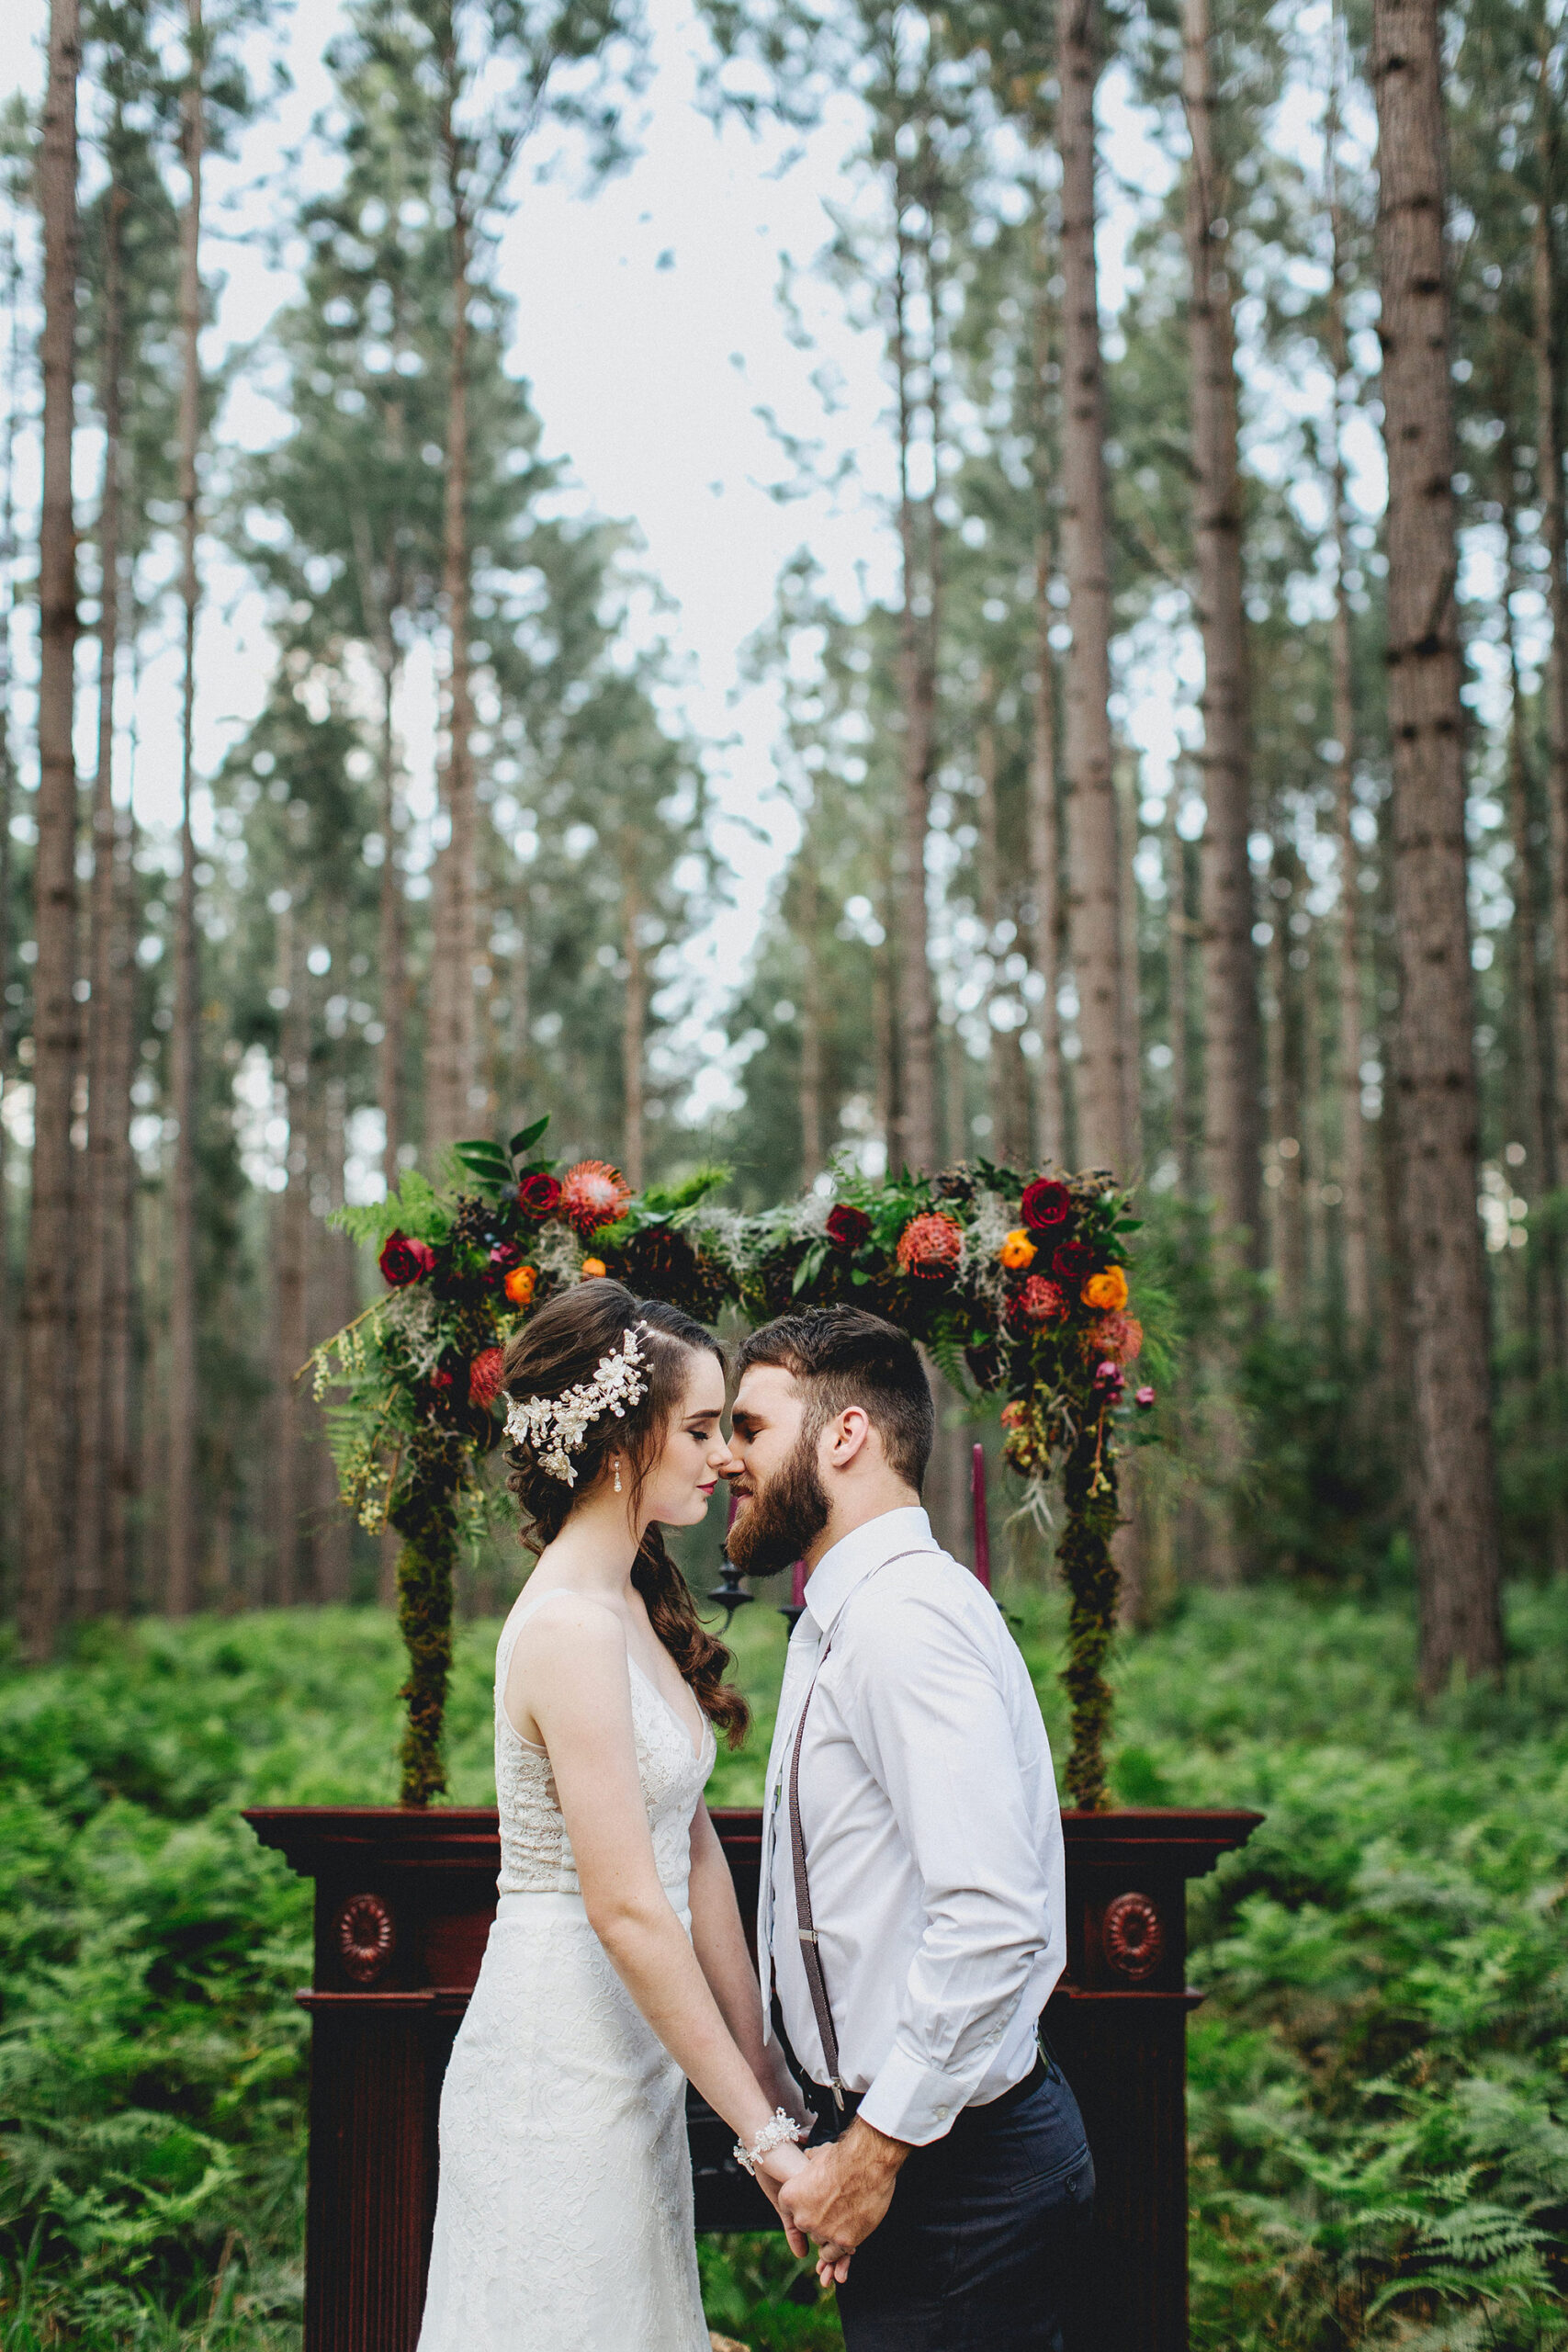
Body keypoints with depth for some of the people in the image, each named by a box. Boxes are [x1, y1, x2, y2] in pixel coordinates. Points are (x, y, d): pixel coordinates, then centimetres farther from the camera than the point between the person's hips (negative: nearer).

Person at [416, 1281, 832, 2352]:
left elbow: (696, 1851, 9)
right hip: (561, 2065, -9)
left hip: (631, 2057, 9)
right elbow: (627, 1909, -23)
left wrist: (762, 2067, 7)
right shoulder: (570, 1626, -20)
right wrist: (763, 2134, -19)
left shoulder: (638, 1609, 9)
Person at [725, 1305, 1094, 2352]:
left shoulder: (902, 1616, -20)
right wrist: (831, 2127, 19)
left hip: (953, 2172, -10)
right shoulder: (848, 1617, 14)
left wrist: (875, 2150, -21)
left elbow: (994, 1920, -29)